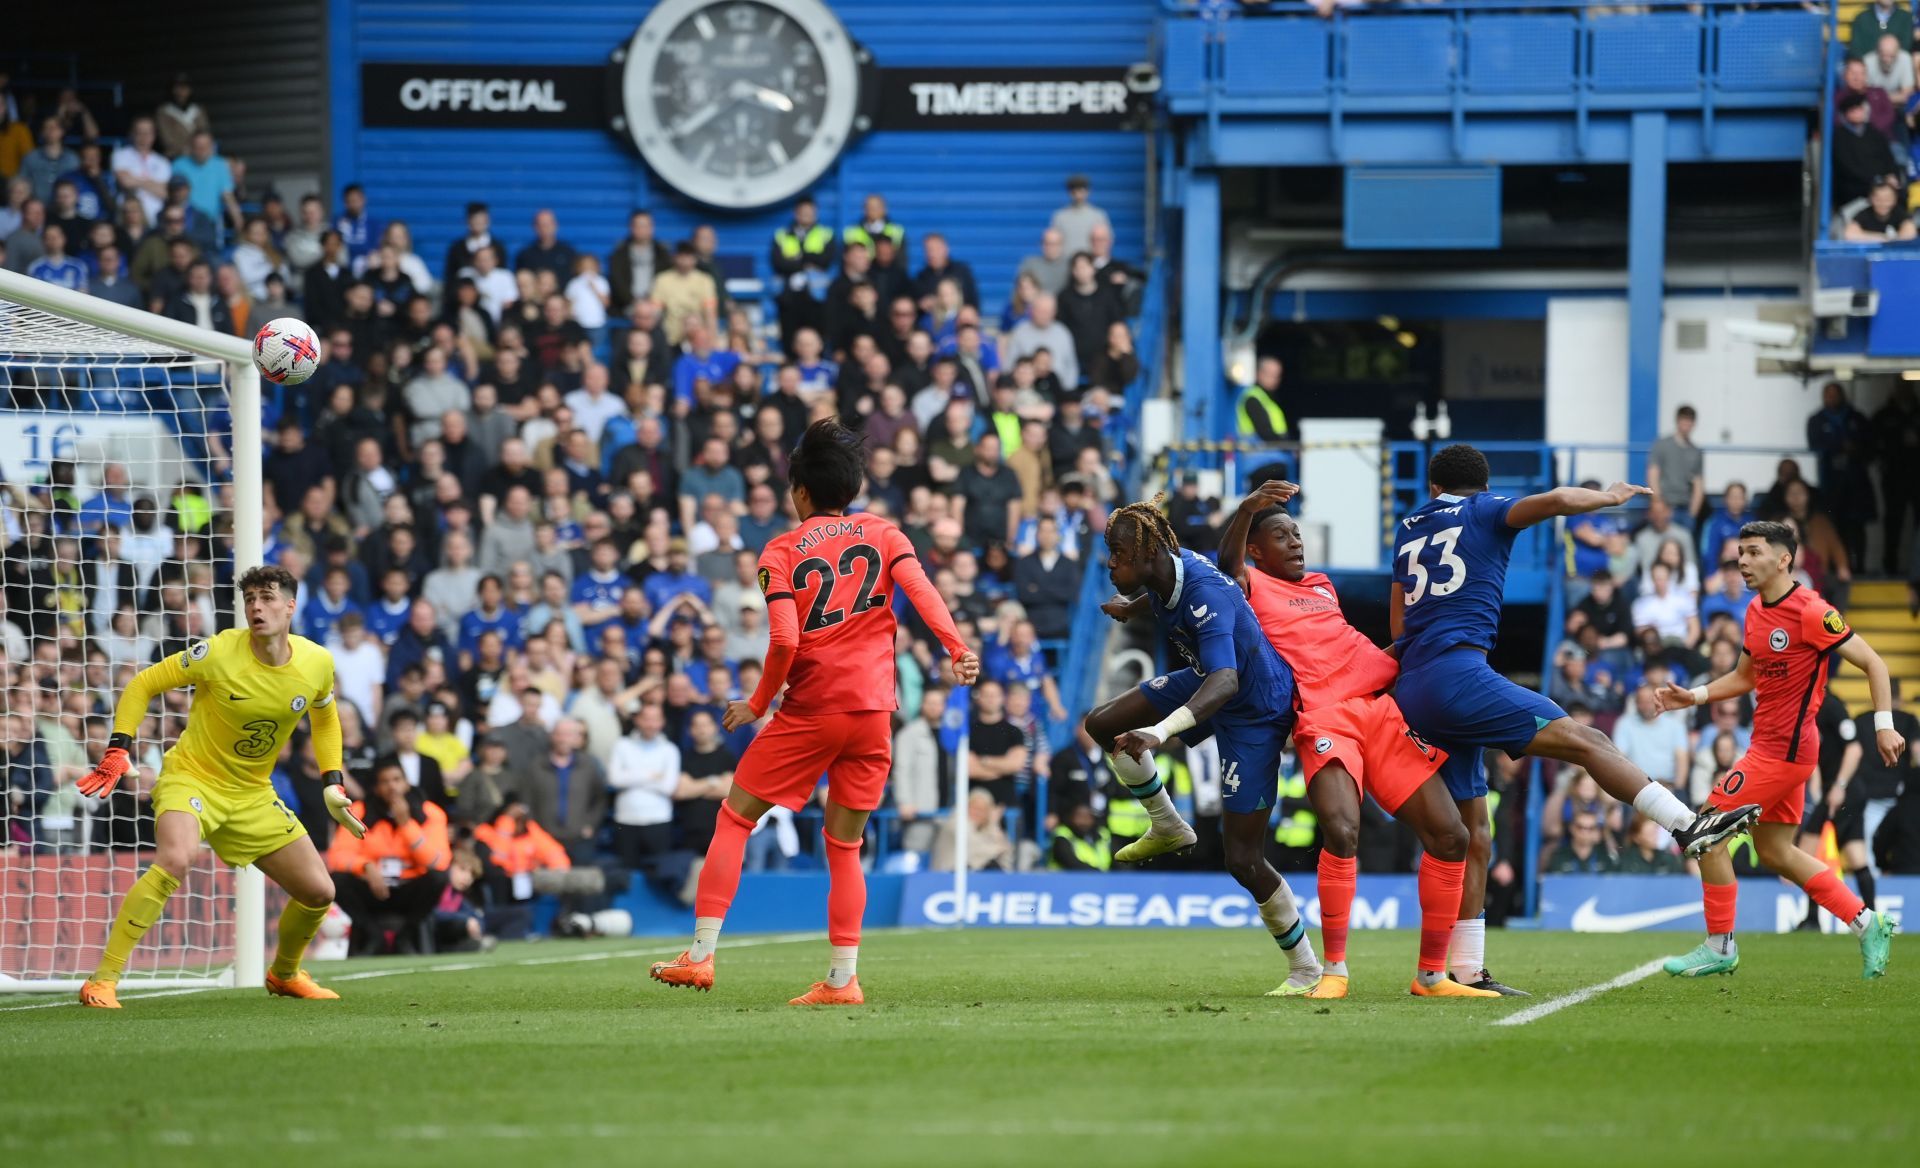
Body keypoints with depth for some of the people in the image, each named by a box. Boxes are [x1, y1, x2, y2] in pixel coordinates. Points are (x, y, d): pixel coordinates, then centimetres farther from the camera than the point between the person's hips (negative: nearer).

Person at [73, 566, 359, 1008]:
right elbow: (143, 685, -8)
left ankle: (284, 974, 36)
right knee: (176, 859, -35)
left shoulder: (317, 664, -6)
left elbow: (324, 717, 17)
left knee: (319, 892, 4)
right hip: (192, 778, -5)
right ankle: (102, 980, -31)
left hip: (252, 796, 5)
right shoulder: (218, 653, -20)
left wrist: (333, 781, 9)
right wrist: (118, 750, -18)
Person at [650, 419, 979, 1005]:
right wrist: (958, 649, -15)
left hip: (809, 712, -3)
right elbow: (920, 588, -9)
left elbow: (785, 639, -11)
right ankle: (842, 979, 4)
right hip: (872, 711, 3)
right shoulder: (883, 535, 10)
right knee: (845, 845, 12)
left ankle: (701, 955, 1)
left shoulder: (782, 552, 1)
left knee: (734, 819, 8)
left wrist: (757, 704, 1)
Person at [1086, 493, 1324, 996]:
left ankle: (1306, 969, 9)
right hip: (1206, 679, 9)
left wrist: (1159, 732, -65)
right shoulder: (1166, 571, -12)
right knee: (1103, 725, 9)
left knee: (1243, 859, -7)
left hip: (1255, 712, -9)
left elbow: (1225, 681, -51)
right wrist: (1131, 609, 39)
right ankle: (1168, 828, 25)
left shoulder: (1205, 597, -37)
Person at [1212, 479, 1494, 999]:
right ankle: (1334, 969, -16)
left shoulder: (1322, 586, 30)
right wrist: (1249, 507, -30)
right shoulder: (1251, 585, 9)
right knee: (1342, 832, -30)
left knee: (1449, 835, -2)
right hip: (1322, 719, -7)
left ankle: (1432, 974, 9)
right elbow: (1227, 560, -13)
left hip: (1380, 709, 7)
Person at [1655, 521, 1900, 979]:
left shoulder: (1810, 612, -16)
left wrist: (1883, 725, -19)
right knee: (1775, 851, 14)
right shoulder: (1756, 612, 10)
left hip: (1783, 750, -10)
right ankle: (1868, 925, 19)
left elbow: (1872, 663, -13)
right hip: (1770, 747, 10)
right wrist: (1694, 696, 10)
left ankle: (1720, 948, 2)